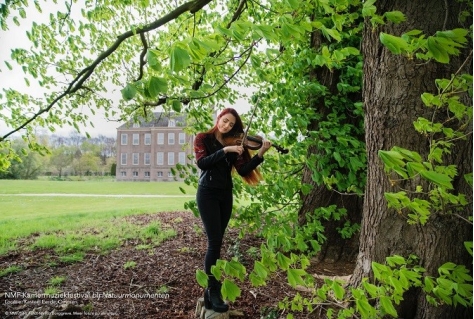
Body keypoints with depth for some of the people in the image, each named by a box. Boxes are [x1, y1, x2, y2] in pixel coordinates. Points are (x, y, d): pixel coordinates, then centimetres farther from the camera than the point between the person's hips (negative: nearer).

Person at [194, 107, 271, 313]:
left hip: (226, 195, 4)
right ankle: (213, 293, -2)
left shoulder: (233, 142, 8)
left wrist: (260, 154, -15)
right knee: (215, 242, -11)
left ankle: (210, 288, 20)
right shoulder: (203, 139, 0)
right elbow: (202, 163, -17)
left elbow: (243, 170, -3)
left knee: (216, 242, 9)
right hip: (207, 194, -4)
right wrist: (224, 150, -24)